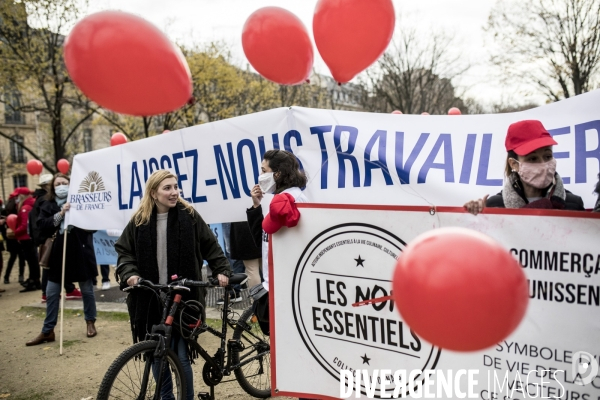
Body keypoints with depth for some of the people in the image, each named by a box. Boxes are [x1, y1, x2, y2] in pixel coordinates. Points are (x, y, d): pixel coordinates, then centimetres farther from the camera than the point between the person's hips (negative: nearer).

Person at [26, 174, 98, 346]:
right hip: (58, 254, 2)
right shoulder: (48, 206, 4)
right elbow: (42, 227, -9)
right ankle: (47, 331, 20)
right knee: (51, 294, 7)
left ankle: (90, 322, 30)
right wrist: (60, 214, -20)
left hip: (80, 252, -2)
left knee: (87, 290, 11)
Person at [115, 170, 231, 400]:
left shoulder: (189, 216, -1)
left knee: (181, 355, 1)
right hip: (151, 299, 3)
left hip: (183, 298, -2)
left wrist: (221, 270, -7)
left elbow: (210, 246, 4)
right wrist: (129, 274, -11)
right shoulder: (139, 221, 4)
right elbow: (124, 251, 7)